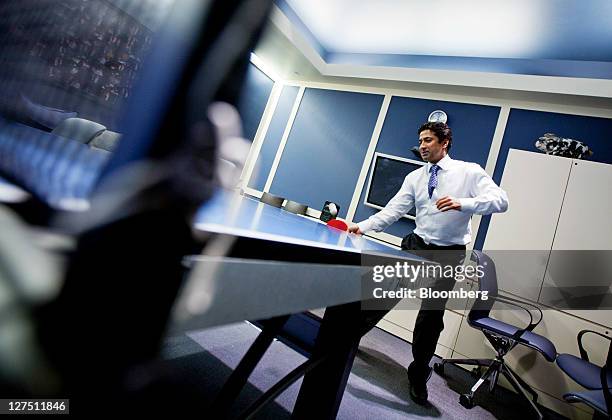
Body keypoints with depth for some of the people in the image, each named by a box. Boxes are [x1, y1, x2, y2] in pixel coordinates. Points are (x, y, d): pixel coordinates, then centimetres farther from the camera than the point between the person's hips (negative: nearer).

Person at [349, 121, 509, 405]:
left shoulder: (469, 172, -5)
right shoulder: (414, 177, 6)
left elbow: (501, 200, -15)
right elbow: (393, 210, 0)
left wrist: (462, 203, -31)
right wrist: (364, 226, -13)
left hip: (448, 254, -3)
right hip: (417, 245, 4)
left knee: (431, 315, 2)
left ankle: (419, 374, 25)